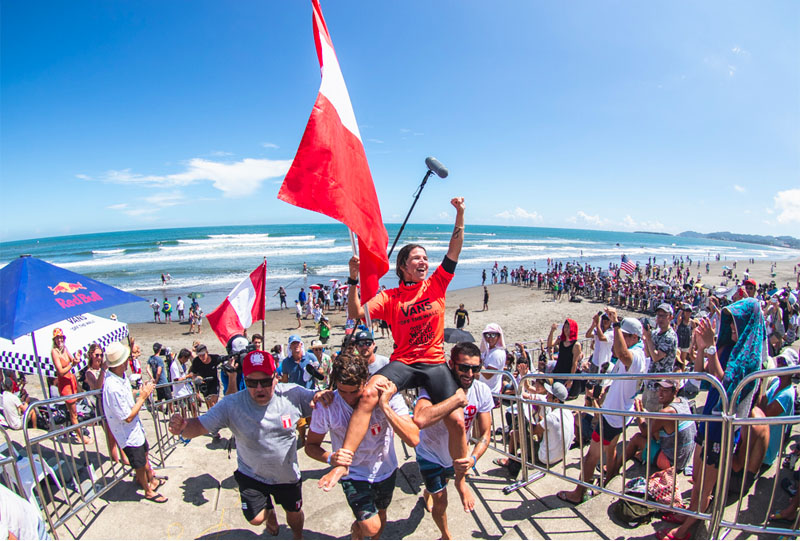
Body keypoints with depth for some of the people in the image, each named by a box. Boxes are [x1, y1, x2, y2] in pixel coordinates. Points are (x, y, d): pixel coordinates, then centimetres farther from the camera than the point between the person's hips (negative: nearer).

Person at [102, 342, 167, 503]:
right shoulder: (113, 388, -36)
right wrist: (142, 397, -22)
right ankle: (148, 491, 37)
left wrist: (141, 392, -5)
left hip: (136, 428, 8)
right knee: (140, 465, 14)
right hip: (128, 434, -8)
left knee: (144, 455, 28)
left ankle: (152, 480, 50)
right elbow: (128, 417, -27)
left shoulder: (120, 375, -9)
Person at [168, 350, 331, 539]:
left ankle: (298, 536, 58)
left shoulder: (292, 394, -24)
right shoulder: (231, 405, -23)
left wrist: (323, 396, -40)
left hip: (288, 474, 1)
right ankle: (270, 512, 47)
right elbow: (199, 425, -22)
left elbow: (320, 401, -16)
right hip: (251, 475, 0)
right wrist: (183, 427, -45)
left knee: (294, 513, 20)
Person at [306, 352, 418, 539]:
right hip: (353, 474, -1)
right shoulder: (326, 406, -25)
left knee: (380, 513, 23)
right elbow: (311, 445, -12)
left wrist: (385, 406, -42)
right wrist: (331, 457, -33)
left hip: (386, 470, 2)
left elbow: (413, 439, -33)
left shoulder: (388, 396, -27)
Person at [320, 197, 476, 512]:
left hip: (435, 363, 1)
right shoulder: (390, 297, 2)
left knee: (457, 421, -7)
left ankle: (461, 480, 22)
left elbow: (454, 250, 1)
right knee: (369, 393, -29)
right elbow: (357, 314, -8)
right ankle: (343, 462, -18)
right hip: (403, 362, -1)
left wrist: (460, 214, -6)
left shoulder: (436, 285, 7)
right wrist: (354, 280, -19)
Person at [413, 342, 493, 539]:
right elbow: (420, 420, -59)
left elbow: (485, 433, -17)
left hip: (457, 456, 6)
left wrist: (473, 458, -36)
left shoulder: (482, 391, -23)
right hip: (431, 454, -5)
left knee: (442, 483, 33)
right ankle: (446, 536, 40)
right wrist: (457, 398, -53)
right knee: (441, 503, 5)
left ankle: (427, 495, 69)